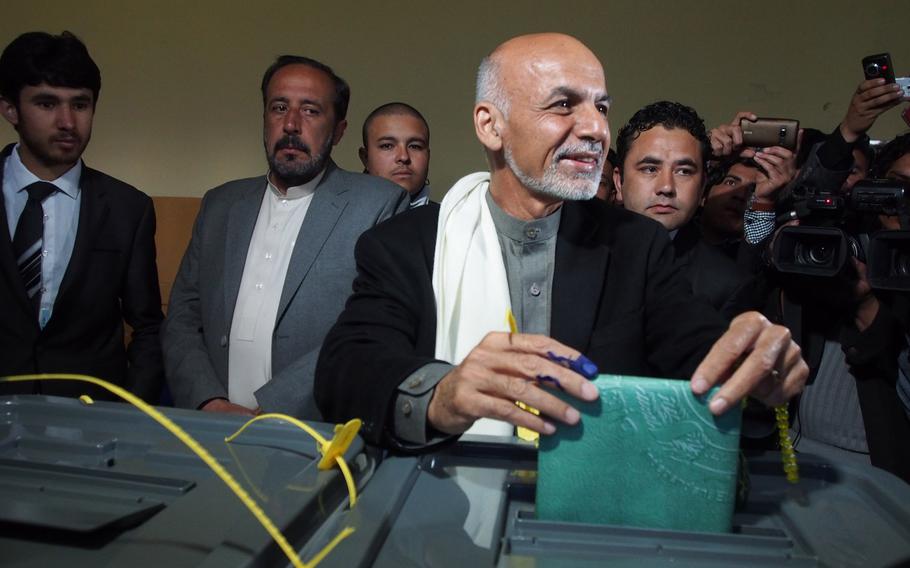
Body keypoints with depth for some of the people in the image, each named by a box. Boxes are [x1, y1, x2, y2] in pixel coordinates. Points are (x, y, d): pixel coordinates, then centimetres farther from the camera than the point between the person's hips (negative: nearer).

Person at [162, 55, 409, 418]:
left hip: (318, 436, -2)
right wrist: (209, 402, -6)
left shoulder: (379, 205, -2)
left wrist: (264, 414, -14)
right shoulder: (220, 204, 13)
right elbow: (182, 320, 11)